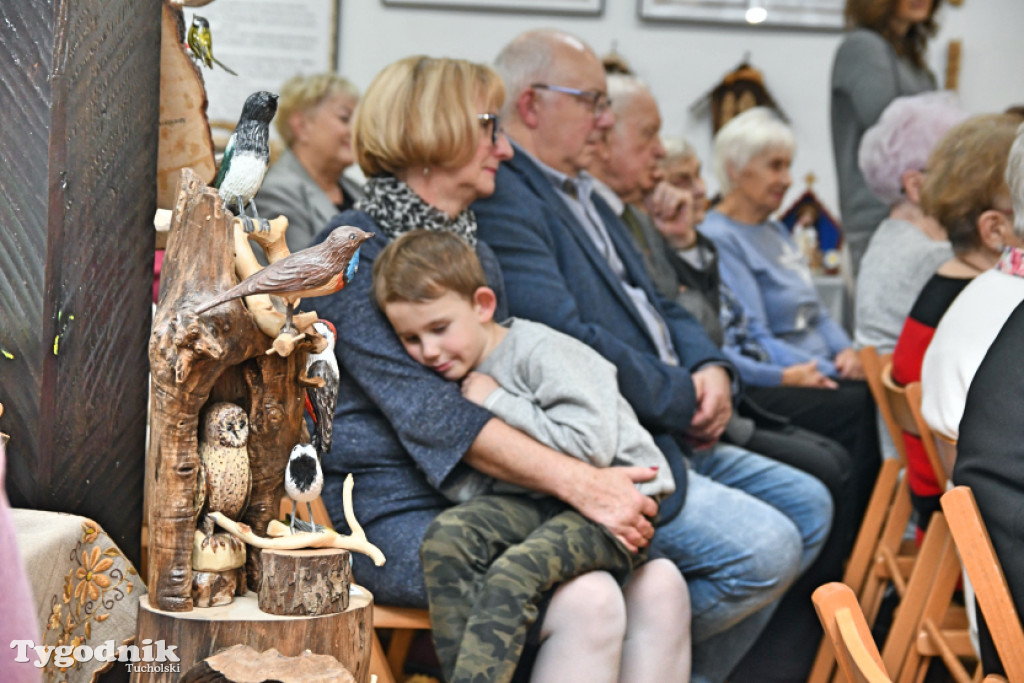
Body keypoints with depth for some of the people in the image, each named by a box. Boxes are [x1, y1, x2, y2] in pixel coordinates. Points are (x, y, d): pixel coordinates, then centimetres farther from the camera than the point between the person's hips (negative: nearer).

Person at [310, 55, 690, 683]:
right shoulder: (354, 249, -7)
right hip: (390, 511, -8)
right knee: (587, 600, -28)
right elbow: (429, 412, -18)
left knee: (659, 585, -15)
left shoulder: (478, 252, 21)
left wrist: (605, 485, 0)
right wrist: (579, 483, -24)